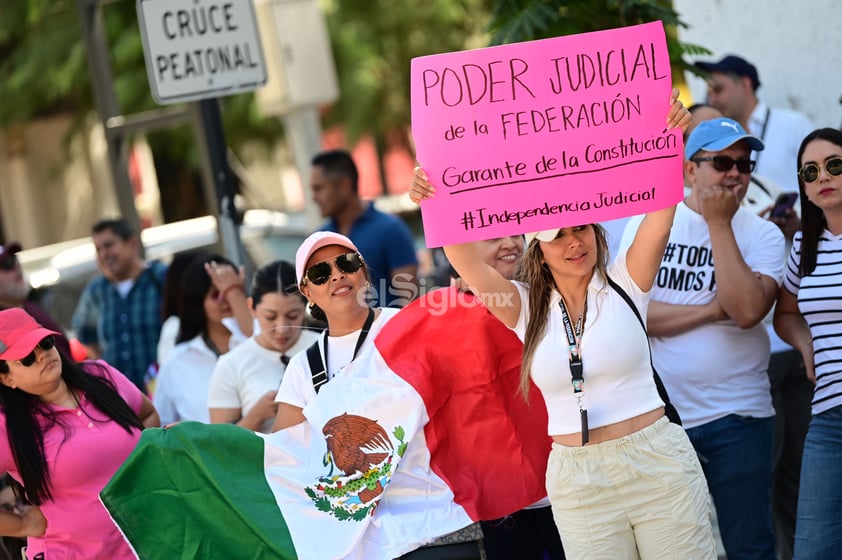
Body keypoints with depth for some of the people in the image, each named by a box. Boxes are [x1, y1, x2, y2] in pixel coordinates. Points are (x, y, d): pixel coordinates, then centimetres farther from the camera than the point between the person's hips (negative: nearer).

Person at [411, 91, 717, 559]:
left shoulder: (623, 283, 0)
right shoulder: (527, 307, 3)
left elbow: (659, 213, -12)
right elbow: (465, 260, -10)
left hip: (658, 465, -1)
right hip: (577, 482, 1)